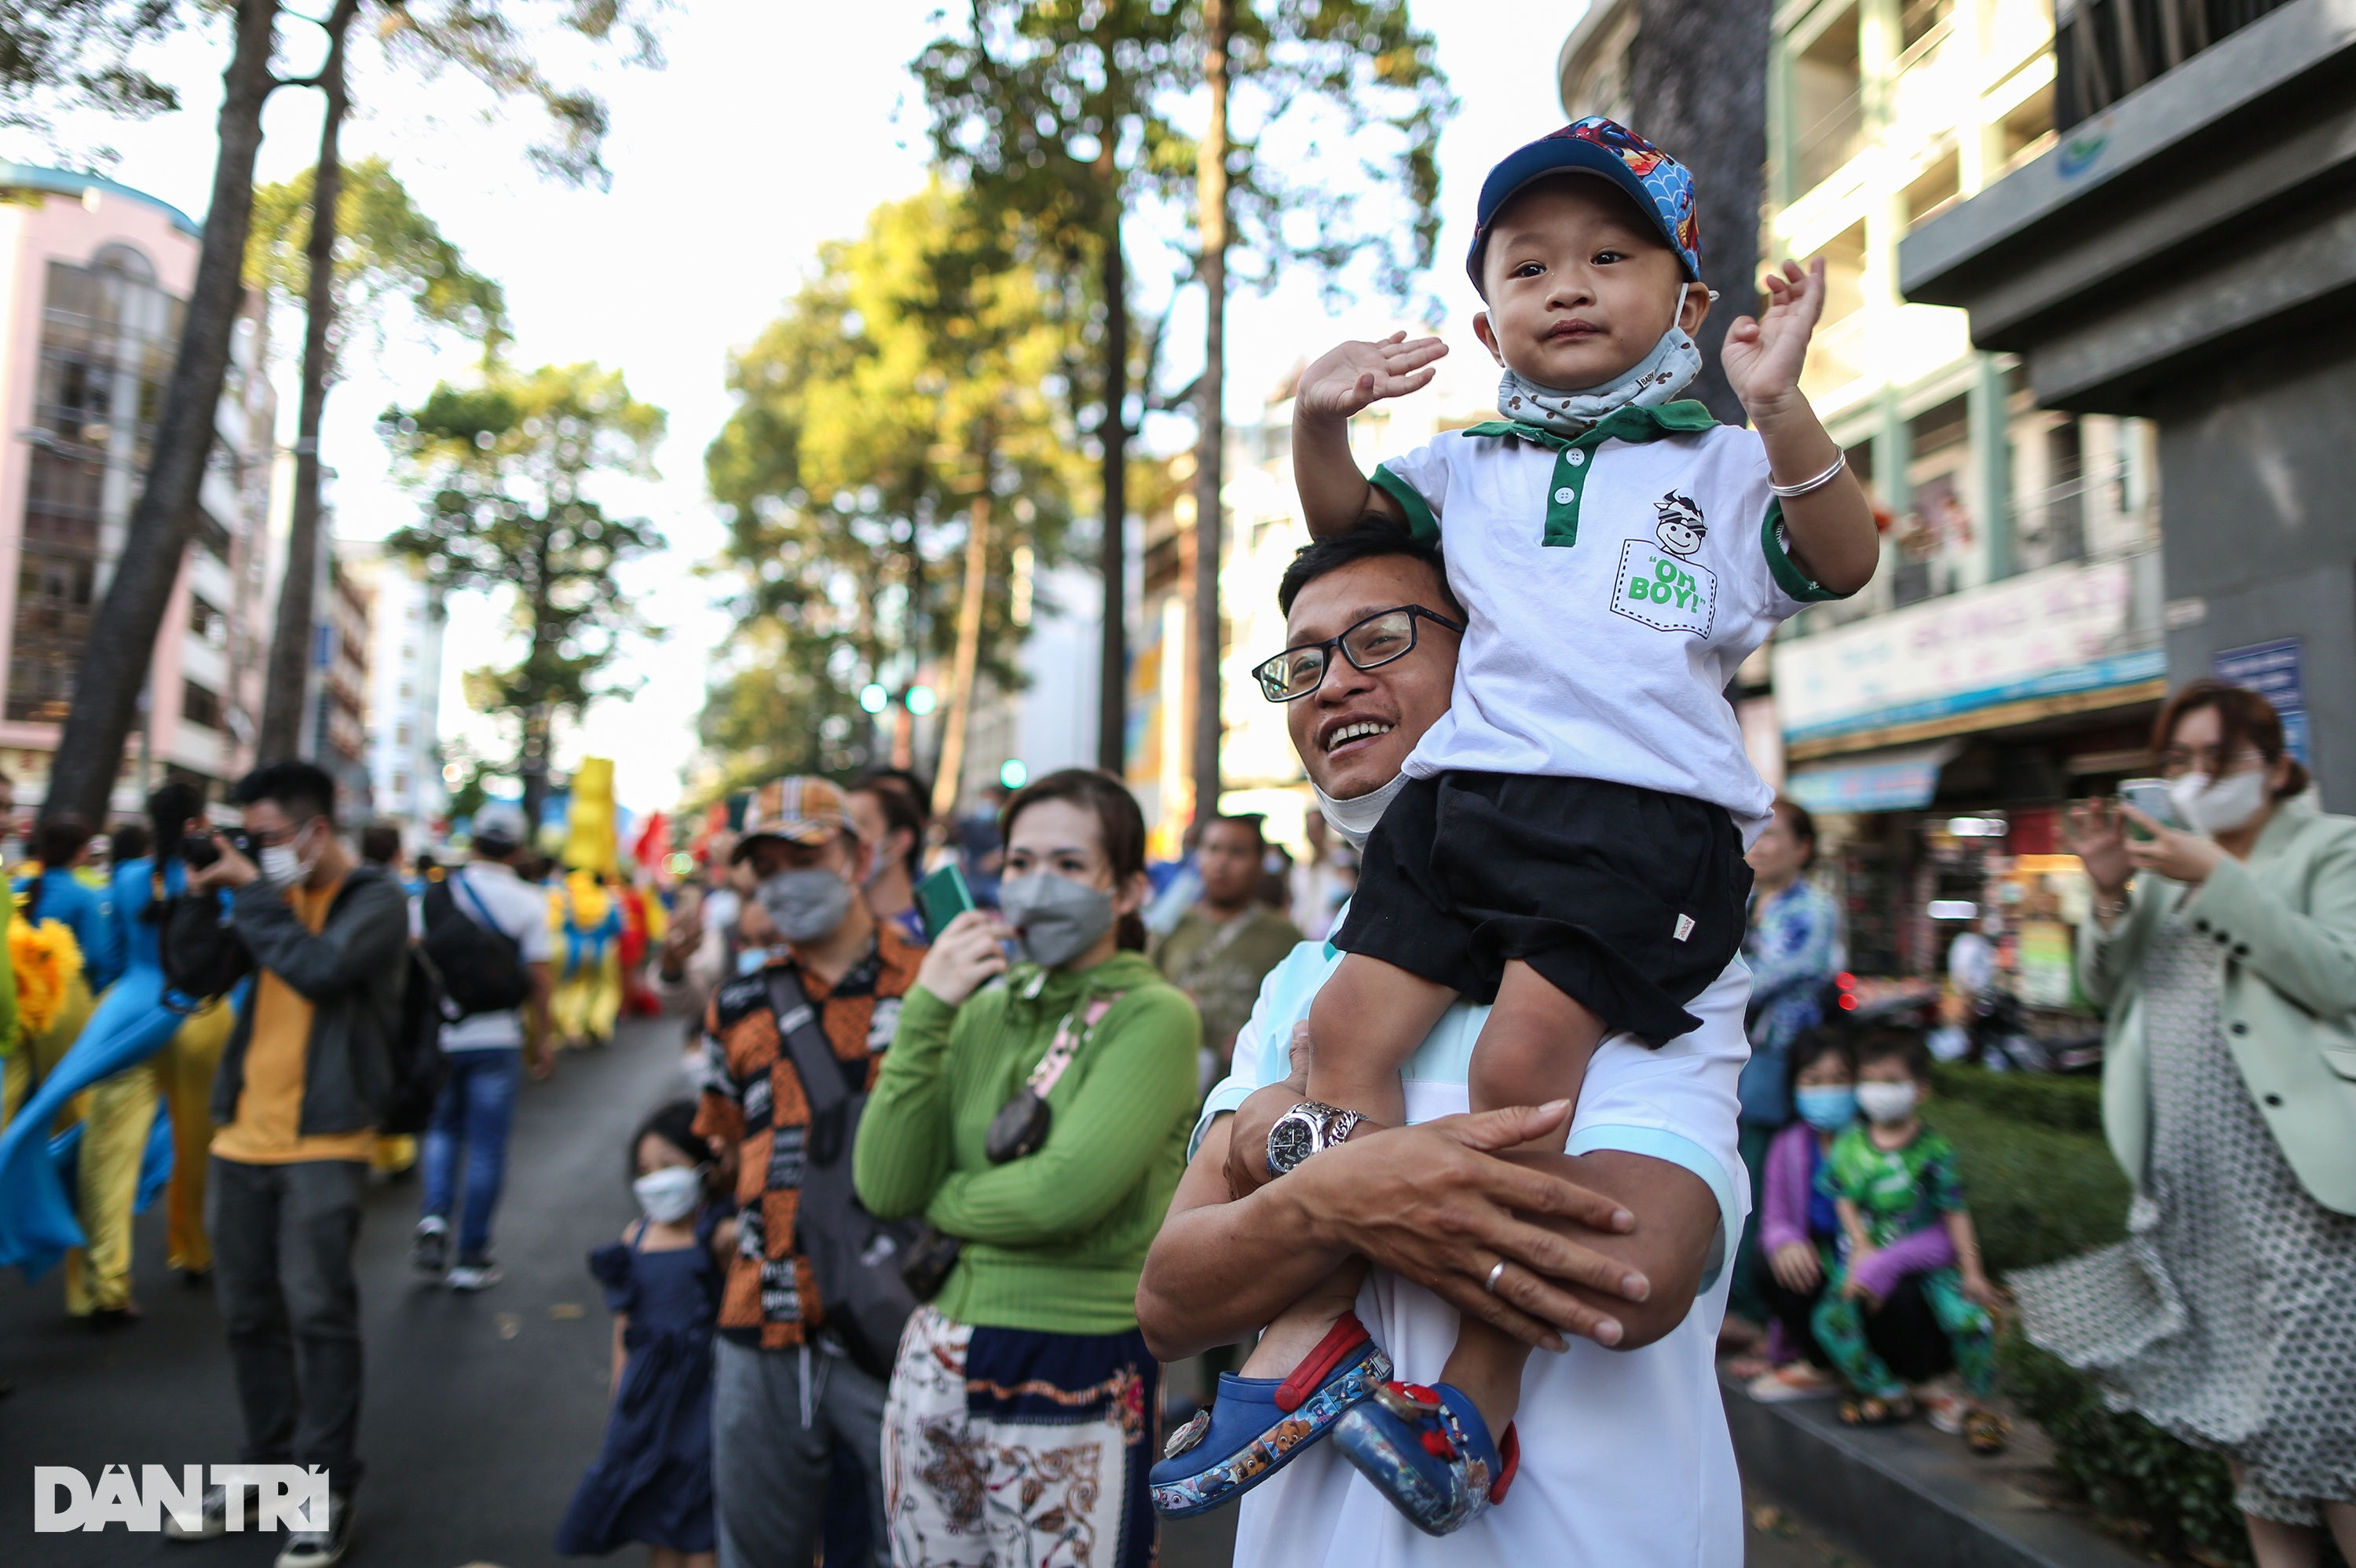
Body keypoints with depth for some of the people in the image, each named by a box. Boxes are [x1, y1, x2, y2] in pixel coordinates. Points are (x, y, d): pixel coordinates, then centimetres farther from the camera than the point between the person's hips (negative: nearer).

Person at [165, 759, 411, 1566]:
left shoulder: (375, 899, -6)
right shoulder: (272, 893, 12)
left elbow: (321, 967, -23)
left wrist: (251, 891, -14)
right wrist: (196, 899, 2)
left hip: (323, 1141, -6)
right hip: (244, 1134, 6)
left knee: (318, 1312, -4)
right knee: (249, 1312, 14)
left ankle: (326, 1491, 7)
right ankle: (269, 1464, 31)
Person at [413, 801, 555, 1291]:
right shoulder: (529, 902, -6)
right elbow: (537, 978, -6)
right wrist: (540, 1039, 5)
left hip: (439, 1035, 2)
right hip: (496, 1039, -2)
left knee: (442, 1129, 22)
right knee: (487, 1148, 5)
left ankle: (434, 1215, 1)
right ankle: (471, 1257, 11)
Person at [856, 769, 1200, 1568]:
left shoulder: (1154, 1016, -11)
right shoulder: (986, 1007, 5)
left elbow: (1066, 1191, -23)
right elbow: (883, 1187, -3)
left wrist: (943, 1200, -6)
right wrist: (926, 1014, -11)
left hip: (1075, 1387, -5)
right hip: (937, 1366, 5)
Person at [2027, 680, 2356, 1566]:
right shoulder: (2168, 862, 17)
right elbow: (2103, 985, 12)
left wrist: (2217, 882, -18)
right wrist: (2111, 895, -5)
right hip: (2189, 1178, 6)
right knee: (2229, 1390, 12)